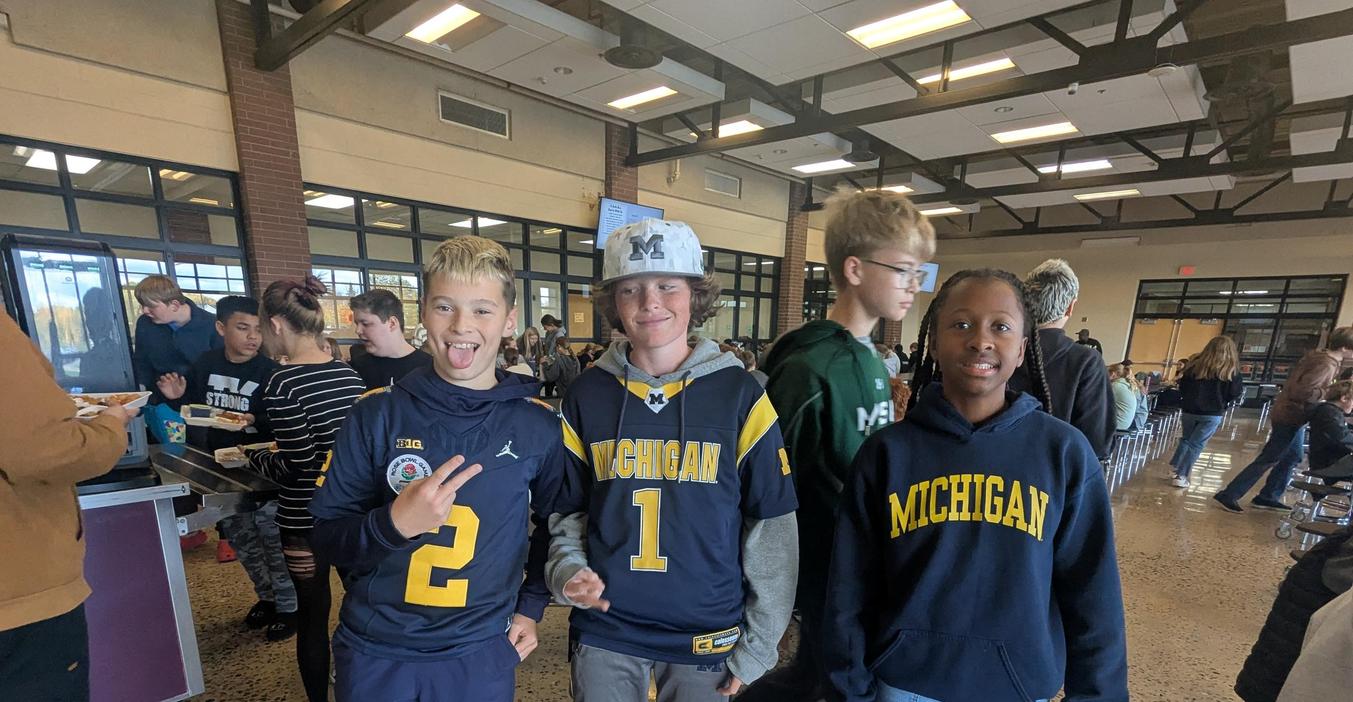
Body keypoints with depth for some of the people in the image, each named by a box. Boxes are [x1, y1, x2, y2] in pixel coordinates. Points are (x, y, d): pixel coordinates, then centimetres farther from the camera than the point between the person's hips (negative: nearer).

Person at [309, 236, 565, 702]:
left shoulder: (538, 425, -9)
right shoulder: (378, 413, -10)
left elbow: (553, 526, 6)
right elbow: (326, 539, -6)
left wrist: (531, 607, 1)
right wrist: (394, 524, -24)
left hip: (481, 652, 0)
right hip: (374, 651, 1)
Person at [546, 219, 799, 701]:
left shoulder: (739, 394, -10)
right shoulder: (586, 396, -4)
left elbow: (772, 526, -7)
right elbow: (568, 509, 6)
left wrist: (757, 647, -5)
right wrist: (567, 569, -11)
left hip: (708, 638, -1)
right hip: (603, 632, 2)